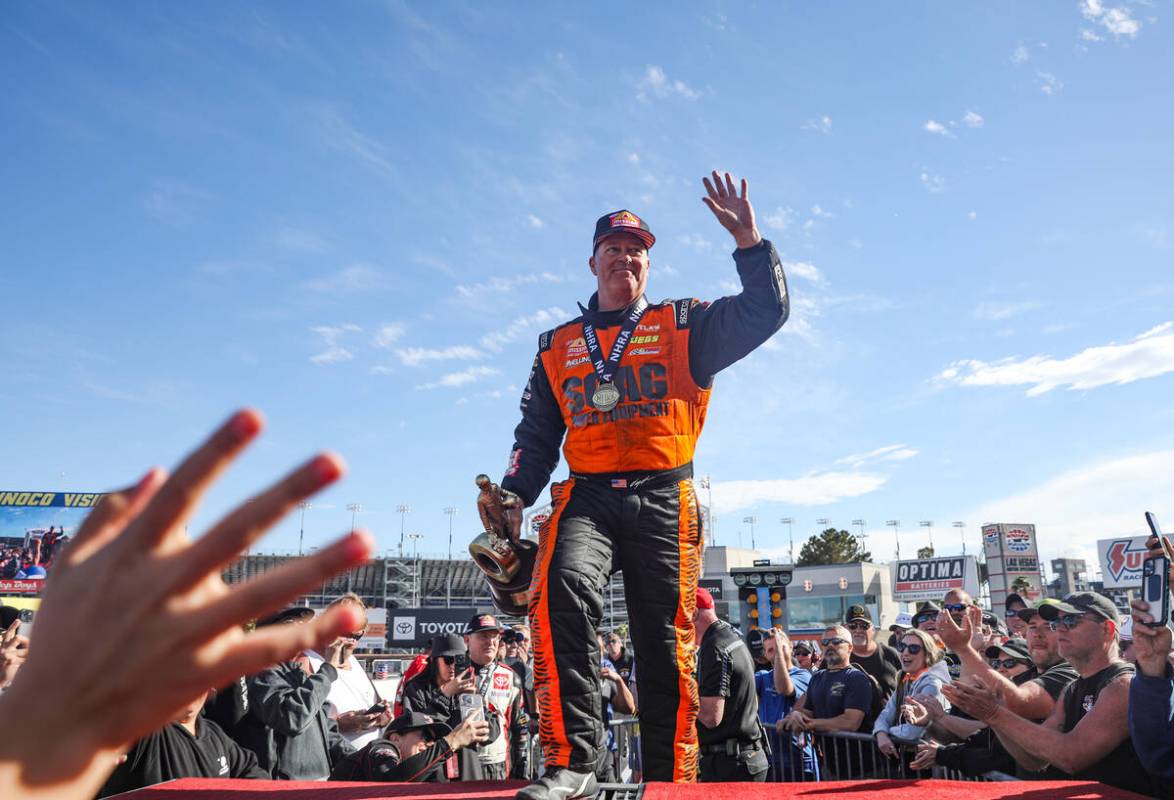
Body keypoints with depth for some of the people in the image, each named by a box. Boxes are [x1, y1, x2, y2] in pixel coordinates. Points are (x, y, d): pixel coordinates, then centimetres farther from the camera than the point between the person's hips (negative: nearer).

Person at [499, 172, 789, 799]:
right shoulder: (557, 346, 21)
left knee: (665, 642, -4)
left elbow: (766, 311, 4)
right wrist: (513, 495, 5)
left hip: (664, 500, 0)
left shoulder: (685, 326, 15)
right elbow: (536, 436, 20)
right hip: (586, 496, 1)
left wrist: (749, 242, -8)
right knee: (562, 589, -28)